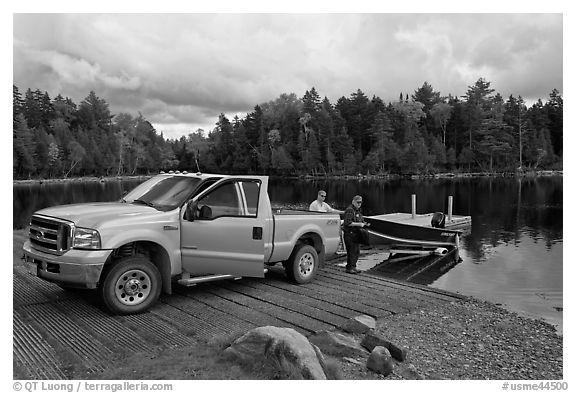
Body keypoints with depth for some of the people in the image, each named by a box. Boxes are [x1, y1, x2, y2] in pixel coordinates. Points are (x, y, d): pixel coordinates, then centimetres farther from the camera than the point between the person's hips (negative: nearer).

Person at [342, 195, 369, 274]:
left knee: (357, 252, 12)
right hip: (350, 234, -10)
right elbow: (348, 223, -23)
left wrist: (364, 224, 9)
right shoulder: (349, 210, -13)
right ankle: (349, 268, 0)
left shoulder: (358, 210, 18)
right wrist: (359, 224, -22)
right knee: (352, 251, -8)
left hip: (356, 234, 10)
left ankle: (353, 267, 21)